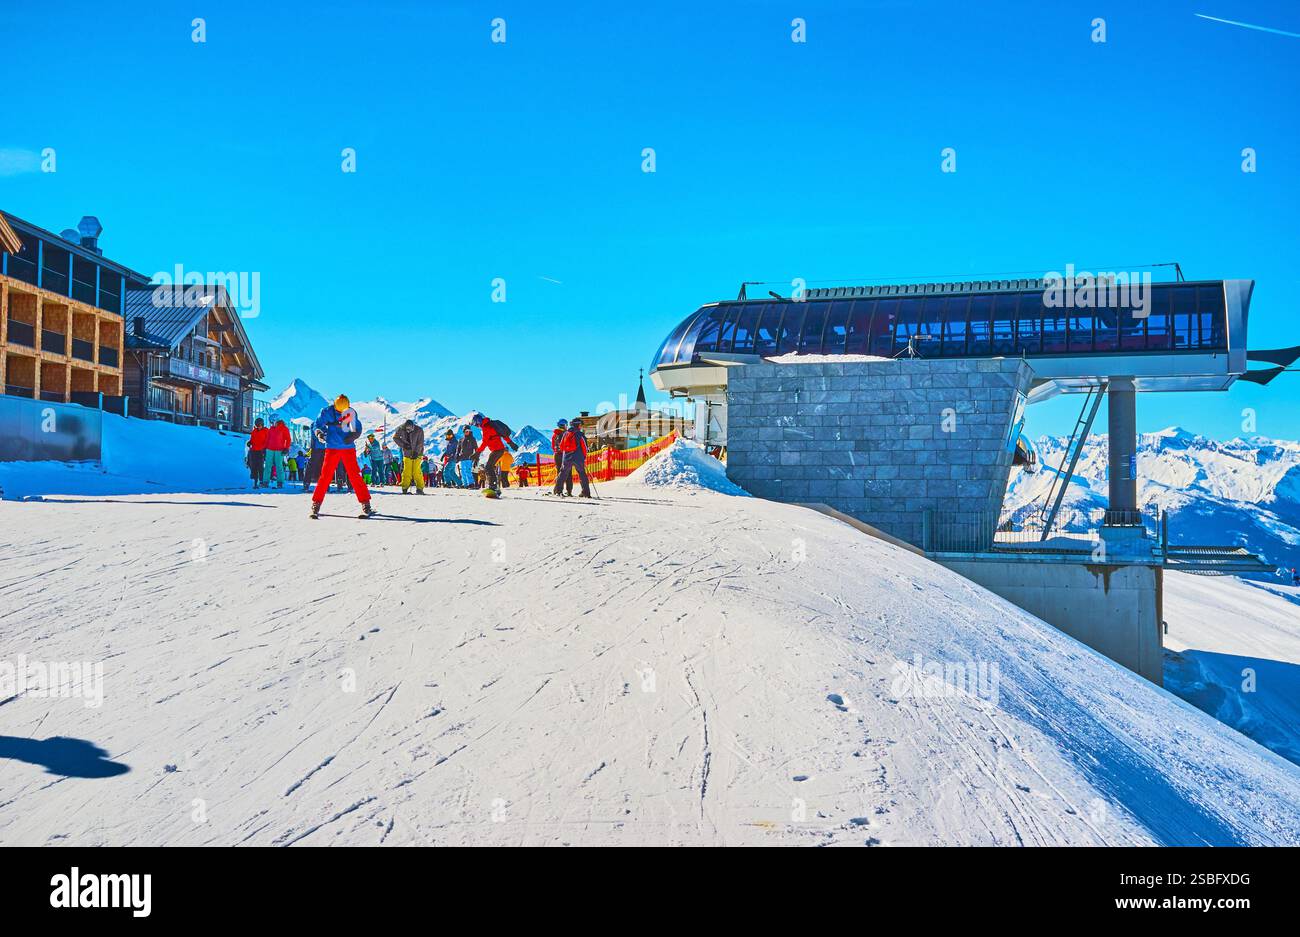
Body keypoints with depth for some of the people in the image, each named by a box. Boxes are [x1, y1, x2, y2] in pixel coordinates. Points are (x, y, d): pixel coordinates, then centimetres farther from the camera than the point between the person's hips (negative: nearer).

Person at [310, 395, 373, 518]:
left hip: (348, 448, 0)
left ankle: (366, 505, -1)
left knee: (354, 476, -5)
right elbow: (318, 424, 5)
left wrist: (353, 436, -15)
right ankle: (316, 505, 4)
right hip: (332, 448, 0)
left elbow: (358, 429, 6)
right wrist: (319, 433, -17)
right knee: (325, 476, -4)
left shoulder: (351, 413, -2)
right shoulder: (327, 412, -4)